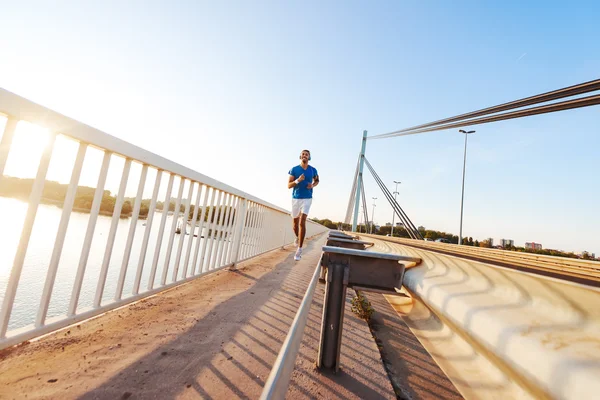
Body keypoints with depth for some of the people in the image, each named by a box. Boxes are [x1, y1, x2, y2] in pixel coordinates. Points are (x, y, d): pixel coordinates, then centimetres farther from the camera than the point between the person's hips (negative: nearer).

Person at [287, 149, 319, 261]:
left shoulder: (313, 170, 1)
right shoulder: (294, 169, -3)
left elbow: (317, 180, 21)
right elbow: (289, 186, -5)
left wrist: (313, 185, -2)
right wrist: (297, 180, -23)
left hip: (307, 199, -1)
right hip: (295, 198, 1)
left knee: (302, 222, -16)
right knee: (295, 222, 14)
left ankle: (299, 249, -11)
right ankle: (297, 237, 47)